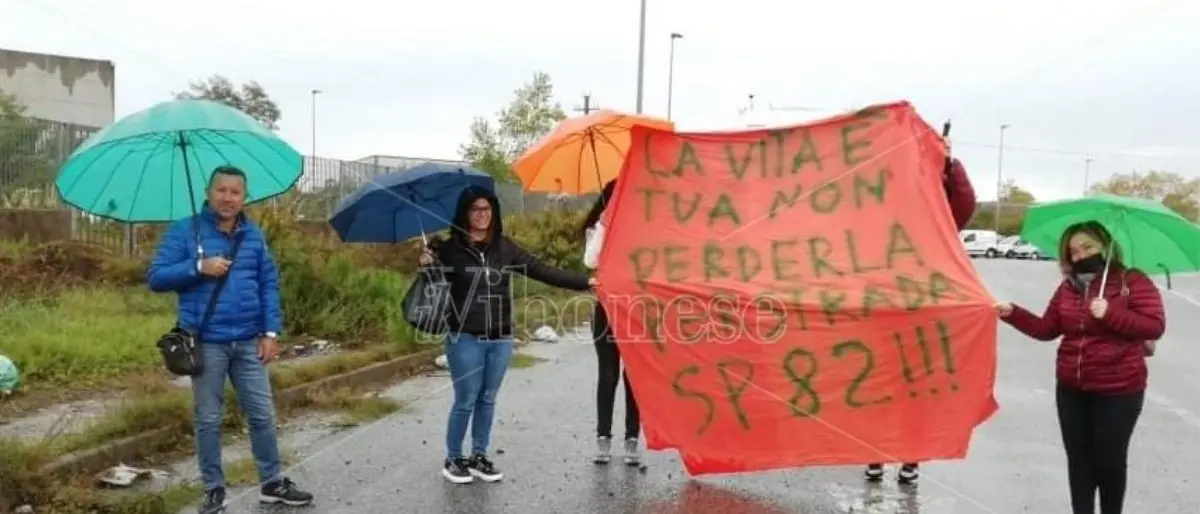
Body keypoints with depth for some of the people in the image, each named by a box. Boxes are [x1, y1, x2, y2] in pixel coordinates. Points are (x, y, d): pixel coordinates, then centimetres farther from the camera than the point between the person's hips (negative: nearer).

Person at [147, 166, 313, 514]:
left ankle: (273, 483, 21)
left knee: (262, 415, 8)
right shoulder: (185, 231, -2)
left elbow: (269, 284, 8)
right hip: (206, 343, -3)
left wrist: (271, 331, 0)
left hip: (249, 342, 3)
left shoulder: (253, 235, 8)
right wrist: (198, 266, -18)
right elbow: (156, 277, -5)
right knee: (208, 419, 8)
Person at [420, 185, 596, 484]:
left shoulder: (505, 248, 5)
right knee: (465, 401, 1)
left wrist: (584, 282, -1)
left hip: (500, 339, 4)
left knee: (488, 400, 12)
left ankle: (479, 457, 26)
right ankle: (453, 460, 19)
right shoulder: (450, 249, -4)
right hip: (465, 339, -4)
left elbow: (542, 271, 4)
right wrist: (427, 265, -21)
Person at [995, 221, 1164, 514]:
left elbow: (1155, 326, -16)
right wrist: (1012, 313, -6)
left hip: (1117, 391, -5)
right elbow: (1047, 329, 7)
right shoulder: (1068, 286, 7)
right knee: (1078, 457, 14)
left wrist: (1110, 314, -25)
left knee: (1110, 459, 7)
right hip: (1071, 389, 5)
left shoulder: (1133, 281, -8)